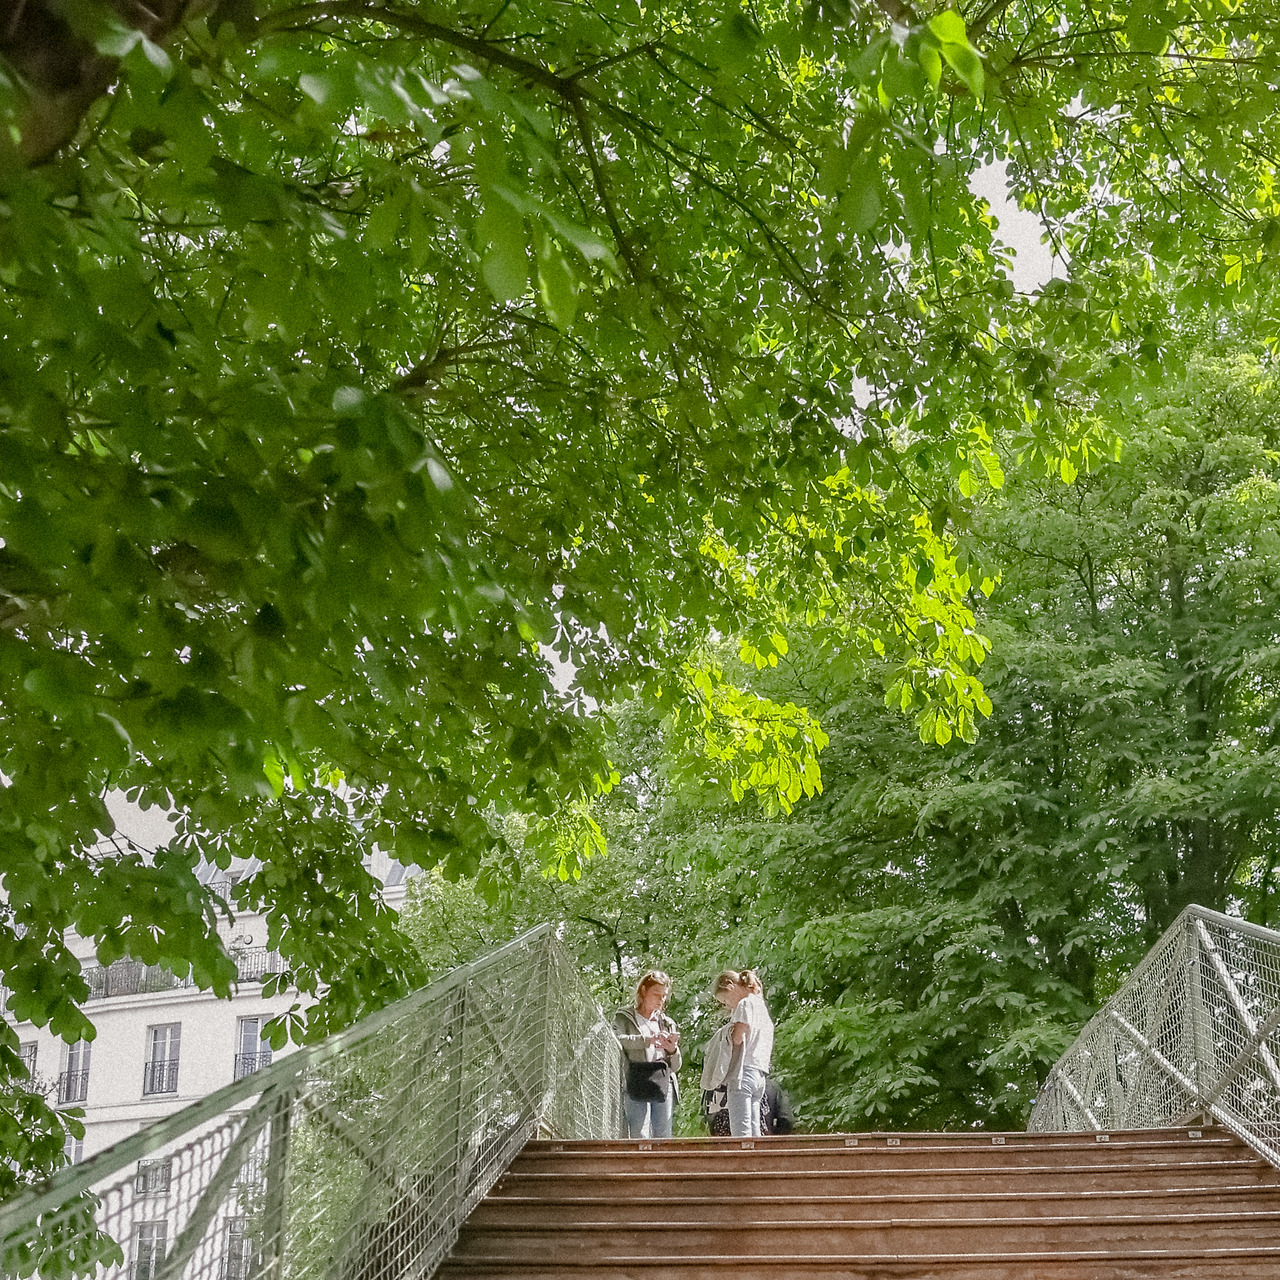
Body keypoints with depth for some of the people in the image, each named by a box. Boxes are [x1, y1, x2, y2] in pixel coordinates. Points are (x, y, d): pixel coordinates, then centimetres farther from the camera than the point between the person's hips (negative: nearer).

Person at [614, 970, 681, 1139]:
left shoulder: (666, 1023, 23)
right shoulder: (624, 1017, 11)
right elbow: (617, 1040, -13)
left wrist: (672, 1050, 0)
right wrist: (648, 1039, -21)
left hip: (663, 1085, 4)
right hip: (636, 1084, -4)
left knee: (664, 1136, -2)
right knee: (639, 1136, -14)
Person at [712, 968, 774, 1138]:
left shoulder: (745, 1004, -5)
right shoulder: (761, 1005, 22)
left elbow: (738, 1038, -13)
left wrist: (730, 1030, 7)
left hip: (744, 1071, -9)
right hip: (759, 1074, 9)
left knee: (741, 1132, -14)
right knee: (754, 1132, 6)